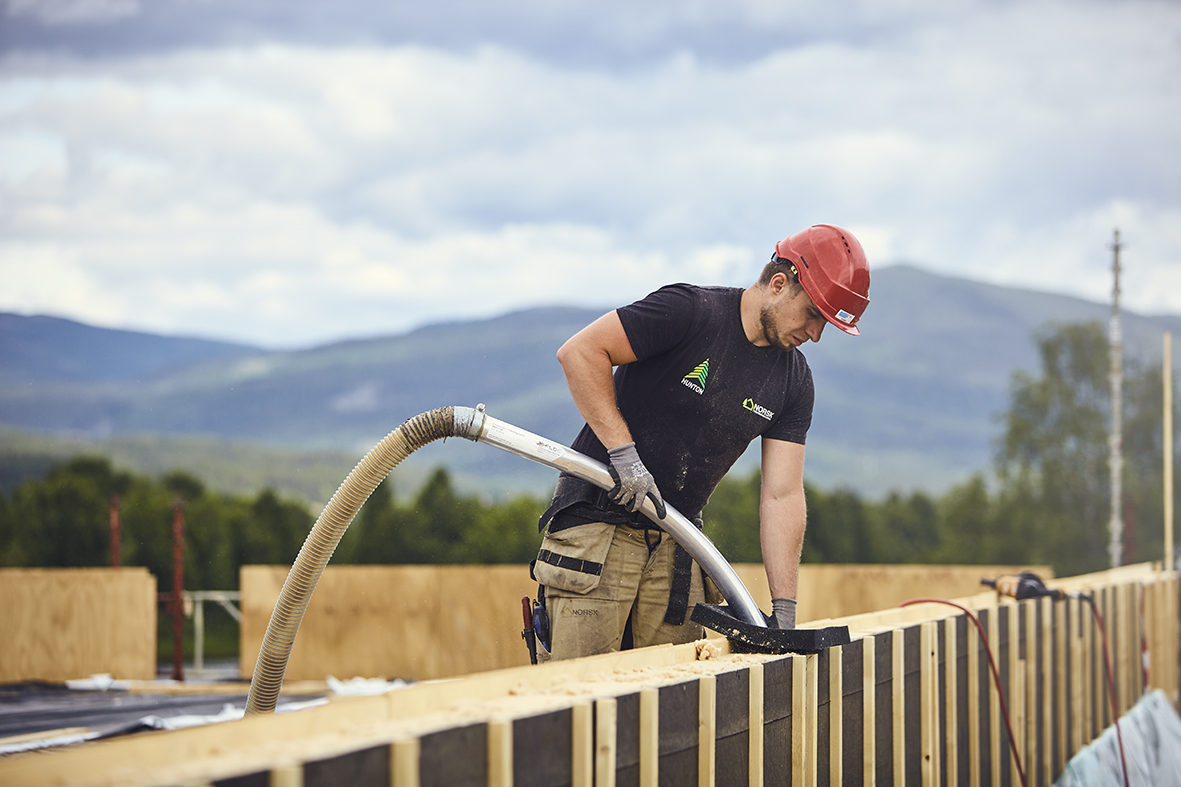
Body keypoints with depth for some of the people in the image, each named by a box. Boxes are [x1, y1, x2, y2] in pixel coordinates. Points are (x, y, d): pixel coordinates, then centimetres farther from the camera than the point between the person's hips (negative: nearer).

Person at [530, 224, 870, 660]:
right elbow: (580, 352, -17)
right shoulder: (690, 311, -15)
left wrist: (784, 609, -6)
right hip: (600, 521, -6)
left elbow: (782, 496, 1)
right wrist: (623, 452, -22)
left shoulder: (794, 380, 3)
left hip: (676, 539, 6)